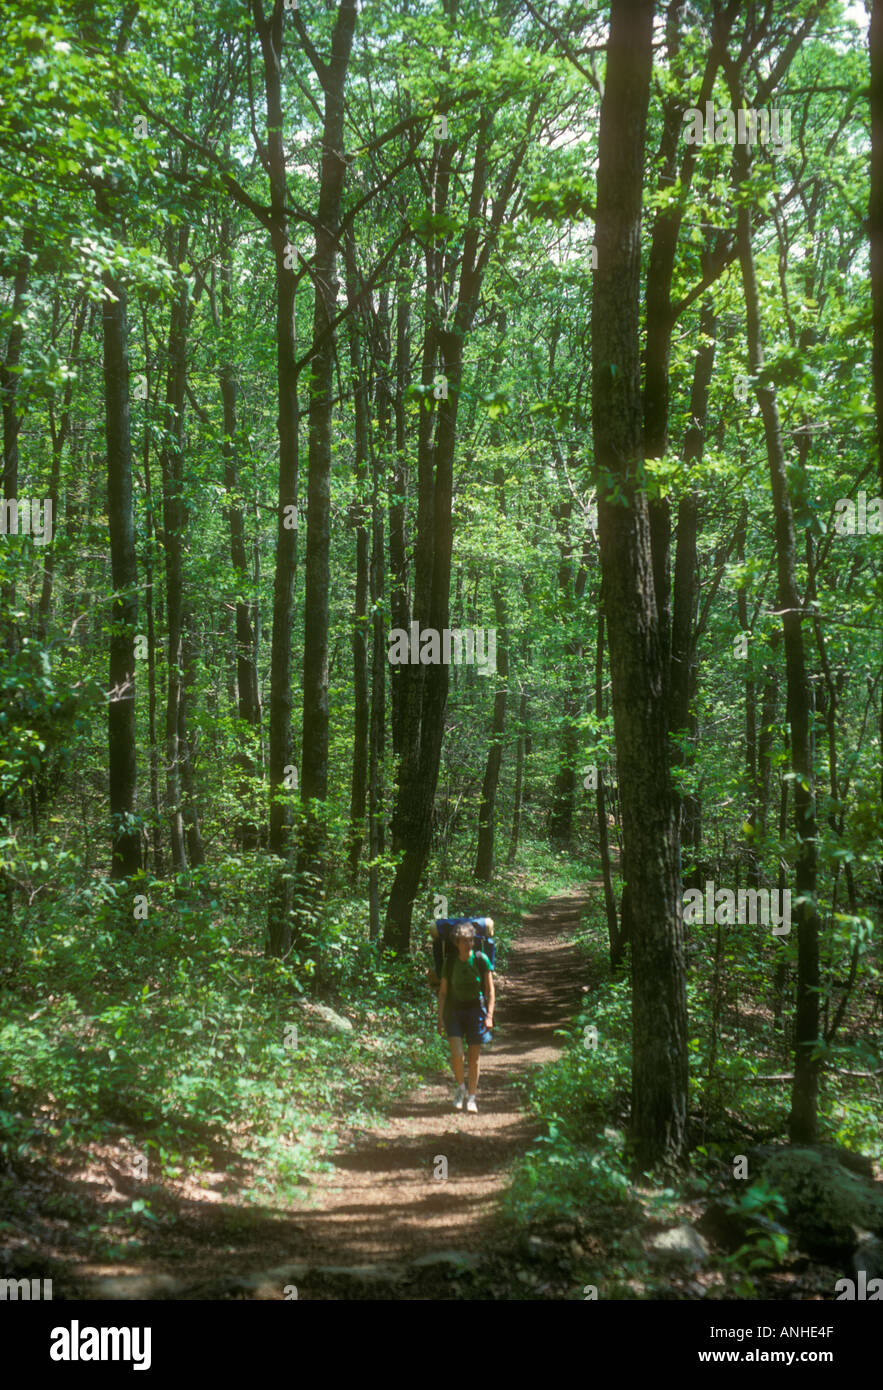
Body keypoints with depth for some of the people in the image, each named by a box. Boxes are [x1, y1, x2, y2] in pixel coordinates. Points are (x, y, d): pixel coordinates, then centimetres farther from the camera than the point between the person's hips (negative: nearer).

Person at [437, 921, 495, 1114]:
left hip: (476, 1011, -1)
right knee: (457, 1054, -14)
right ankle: (460, 1087, 12)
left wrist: (489, 1016, -11)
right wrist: (440, 1018, 1)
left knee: (473, 1058, 4)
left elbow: (490, 990, -4)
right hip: (454, 1012, 1)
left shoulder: (481, 959, -6)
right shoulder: (450, 963, -1)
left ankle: (471, 1098, 18)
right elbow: (442, 992, 6)